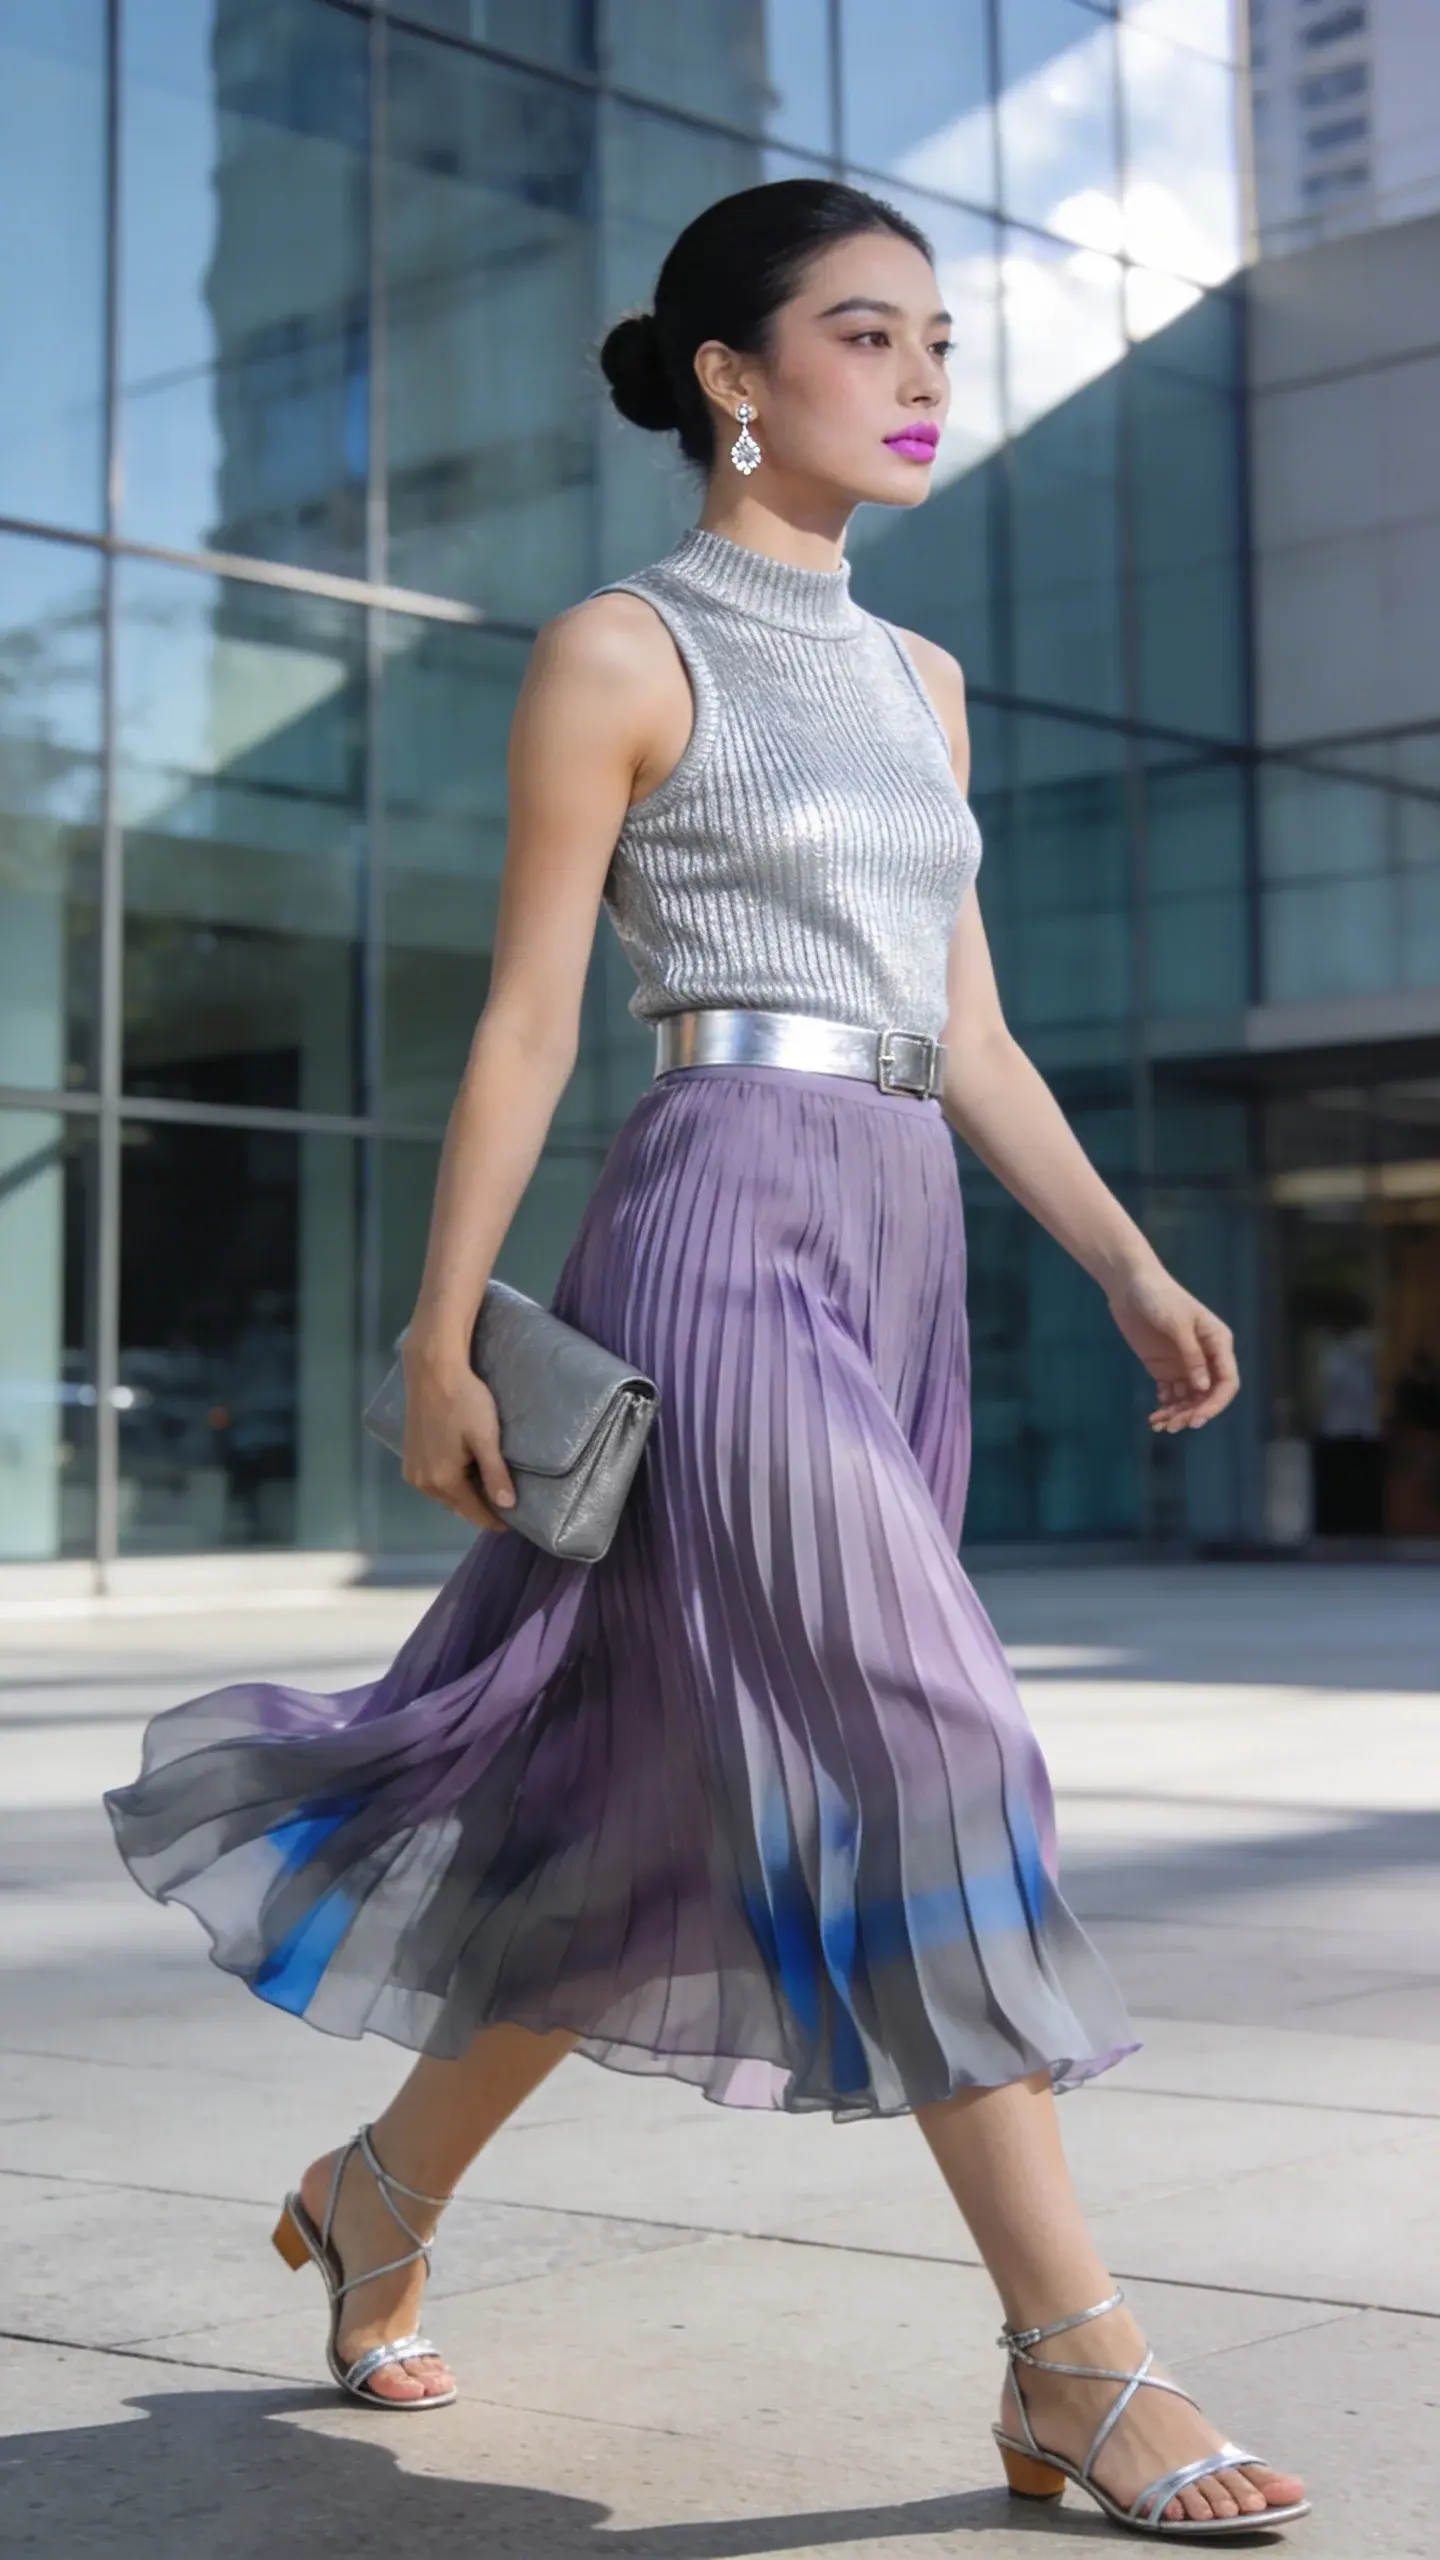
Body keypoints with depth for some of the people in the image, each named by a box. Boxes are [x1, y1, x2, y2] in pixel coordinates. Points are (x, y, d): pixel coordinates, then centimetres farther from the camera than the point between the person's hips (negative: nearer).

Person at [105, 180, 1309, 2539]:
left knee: (678, 1803, 10)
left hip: (902, 1260, 8)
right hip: (727, 1223, -8)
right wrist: (443, 1336, -6)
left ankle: (381, 2195, 28)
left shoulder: (916, 678, 20)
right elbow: (528, 1020, -4)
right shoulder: (622, 651, 0)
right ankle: (1073, 2361, -6)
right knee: (910, 1748, -12)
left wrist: (1133, 1271, 9)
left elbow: (971, 1035, 18)